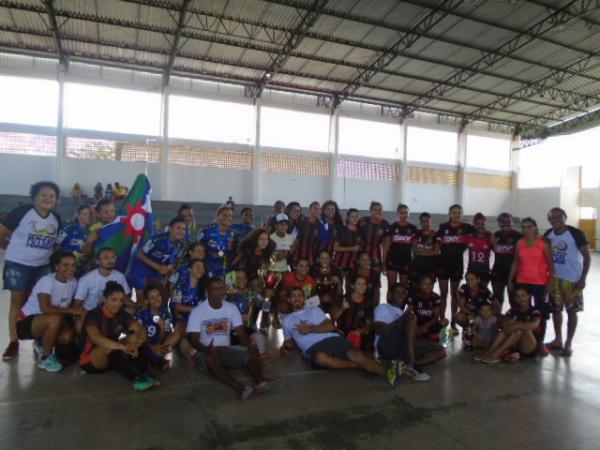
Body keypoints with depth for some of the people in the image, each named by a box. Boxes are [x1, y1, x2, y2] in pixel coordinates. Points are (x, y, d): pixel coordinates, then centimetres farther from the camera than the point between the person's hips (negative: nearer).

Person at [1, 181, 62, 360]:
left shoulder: (56, 219, 3)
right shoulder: (22, 212, -13)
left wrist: (47, 253, 5)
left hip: (43, 266, 4)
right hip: (18, 264, -4)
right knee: (18, 301, 3)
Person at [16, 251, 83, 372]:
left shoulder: (73, 281, -3)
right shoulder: (47, 281, -22)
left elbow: (74, 305, 3)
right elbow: (45, 308, -33)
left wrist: (79, 313, -17)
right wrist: (72, 310, -28)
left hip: (49, 323, 6)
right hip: (27, 321, -6)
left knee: (68, 336, -22)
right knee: (55, 319, -35)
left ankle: (42, 343, 13)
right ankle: (45, 357, -13)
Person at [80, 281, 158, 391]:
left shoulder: (122, 315, -2)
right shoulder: (93, 315, -19)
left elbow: (142, 330, -14)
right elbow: (96, 338, -38)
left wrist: (135, 344, -36)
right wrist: (123, 347, -50)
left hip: (112, 358, 5)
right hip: (90, 362, -5)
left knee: (134, 337, -18)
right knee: (110, 347, -35)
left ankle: (146, 374, -33)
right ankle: (135, 378, -44)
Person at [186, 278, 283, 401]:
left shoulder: (231, 308, 3)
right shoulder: (198, 311, -8)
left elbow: (240, 332, -2)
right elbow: (193, 339, -15)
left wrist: (250, 345, -24)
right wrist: (207, 349, -37)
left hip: (227, 350, 4)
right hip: (205, 352, -4)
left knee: (252, 353, -21)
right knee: (210, 358, -39)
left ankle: (261, 381, -47)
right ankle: (239, 387, -54)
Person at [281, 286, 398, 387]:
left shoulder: (314, 310, 20)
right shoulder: (287, 320, 24)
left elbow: (330, 327, 7)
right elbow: (289, 342, 26)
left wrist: (310, 329, -4)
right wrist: (285, 347, 3)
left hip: (332, 339, 1)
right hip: (312, 348, -1)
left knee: (356, 355, -28)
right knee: (321, 358, -39)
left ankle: (388, 373, -45)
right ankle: (360, 366, -26)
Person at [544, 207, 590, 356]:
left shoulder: (575, 233, -14)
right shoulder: (548, 235, 2)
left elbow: (586, 256, -11)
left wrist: (582, 279, -15)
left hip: (572, 279, -5)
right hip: (554, 278, 5)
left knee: (571, 311, 4)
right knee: (555, 310, 12)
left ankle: (568, 344, 14)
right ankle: (557, 340, 25)